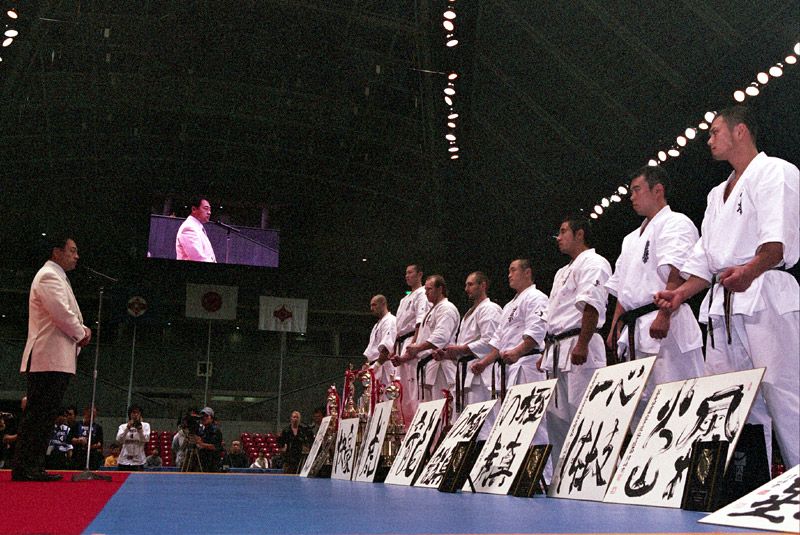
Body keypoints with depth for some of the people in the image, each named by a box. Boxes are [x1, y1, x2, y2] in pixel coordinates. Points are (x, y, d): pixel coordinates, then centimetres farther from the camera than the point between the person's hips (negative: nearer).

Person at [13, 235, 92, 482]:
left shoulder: (56, 277, 25)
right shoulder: (49, 276, -9)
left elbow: (67, 315, 28)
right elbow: (62, 314, -19)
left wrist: (81, 329, 8)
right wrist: (81, 334, -4)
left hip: (56, 359, 11)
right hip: (49, 359, -10)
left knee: (44, 415, 9)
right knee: (38, 415, -10)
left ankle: (34, 468, 11)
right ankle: (24, 468, -8)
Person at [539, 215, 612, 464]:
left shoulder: (593, 263, -3)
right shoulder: (563, 272, 27)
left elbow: (591, 305, -17)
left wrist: (582, 345, -26)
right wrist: (546, 353, 23)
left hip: (578, 348, -10)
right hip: (557, 350, 10)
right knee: (556, 417, 9)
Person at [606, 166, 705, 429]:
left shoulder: (675, 223, 0)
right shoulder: (632, 238, 27)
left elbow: (676, 275, -14)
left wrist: (663, 316, -25)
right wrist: (616, 327, 18)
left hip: (664, 328, -8)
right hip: (635, 330, 9)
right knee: (638, 405, 6)